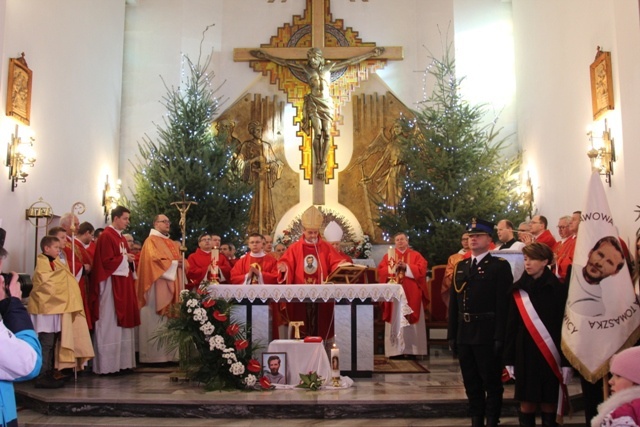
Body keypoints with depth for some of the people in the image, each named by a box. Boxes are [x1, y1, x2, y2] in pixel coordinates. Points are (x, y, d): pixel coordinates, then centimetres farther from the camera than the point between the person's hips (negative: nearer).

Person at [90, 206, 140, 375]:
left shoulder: (121, 238, 16)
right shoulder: (106, 236, -12)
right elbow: (107, 261, -19)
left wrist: (129, 259, 1)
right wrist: (124, 258, -9)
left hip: (123, 284, 9)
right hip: (111, 284, -9)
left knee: (122, 322, 10)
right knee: (110, 324, -4)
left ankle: (121, 360, 15)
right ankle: (107, 363, 2)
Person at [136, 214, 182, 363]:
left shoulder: (173, 243, 22)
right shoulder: (151, 241, -3)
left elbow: (180, 259, 19)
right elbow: (155, 260, -16)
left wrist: (181, 262, -3)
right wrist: (174, 263, -10)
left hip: (172, 286, 8)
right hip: (158, 286, -8)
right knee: (157, 320, -8)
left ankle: (169, 354, 8)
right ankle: (155, 355, -5)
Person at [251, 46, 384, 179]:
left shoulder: (328, 67, 7)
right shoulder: (306, 68, 4)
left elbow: (350, 61, 9)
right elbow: (285, 62, 5)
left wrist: (370, 54, 10)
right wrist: (266, 56, 5)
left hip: (327, 104, 1)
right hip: (313, 103, -1)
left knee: (327, 133, -8)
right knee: (318, 133, -11)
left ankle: (323, 164, -2)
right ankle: (318, 164, -3)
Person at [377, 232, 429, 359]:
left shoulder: (416, 255, 10)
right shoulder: (388, 256, 13)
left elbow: (422, 269, -5)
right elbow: (381, 271, 1)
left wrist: (406, 267, -14)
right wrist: (394, 268, -14)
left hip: (411, 294, -1)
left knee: (411, 321, -2)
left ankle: (411, 350, 1)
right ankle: (395, 350, -1)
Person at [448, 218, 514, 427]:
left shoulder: (500, 266, -4)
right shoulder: (461, 266, 13)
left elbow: (504, 304, -11)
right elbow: (454, 303, 11)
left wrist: (500, 337, -16)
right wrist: (452, 334, 8)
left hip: (487, 334, -5)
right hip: (464, 333, 6)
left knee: (492, 382, 6)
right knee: (471, 382, 13)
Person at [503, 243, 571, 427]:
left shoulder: (558, 289, -4)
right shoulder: (518, 290, 3)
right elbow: (511, 325, 5)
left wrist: (566, 361, -10)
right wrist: (509, 359, 3)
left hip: (549, 354, -2)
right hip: (524, 353, 2)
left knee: (548, 402, 6)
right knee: (526, 402, 5)